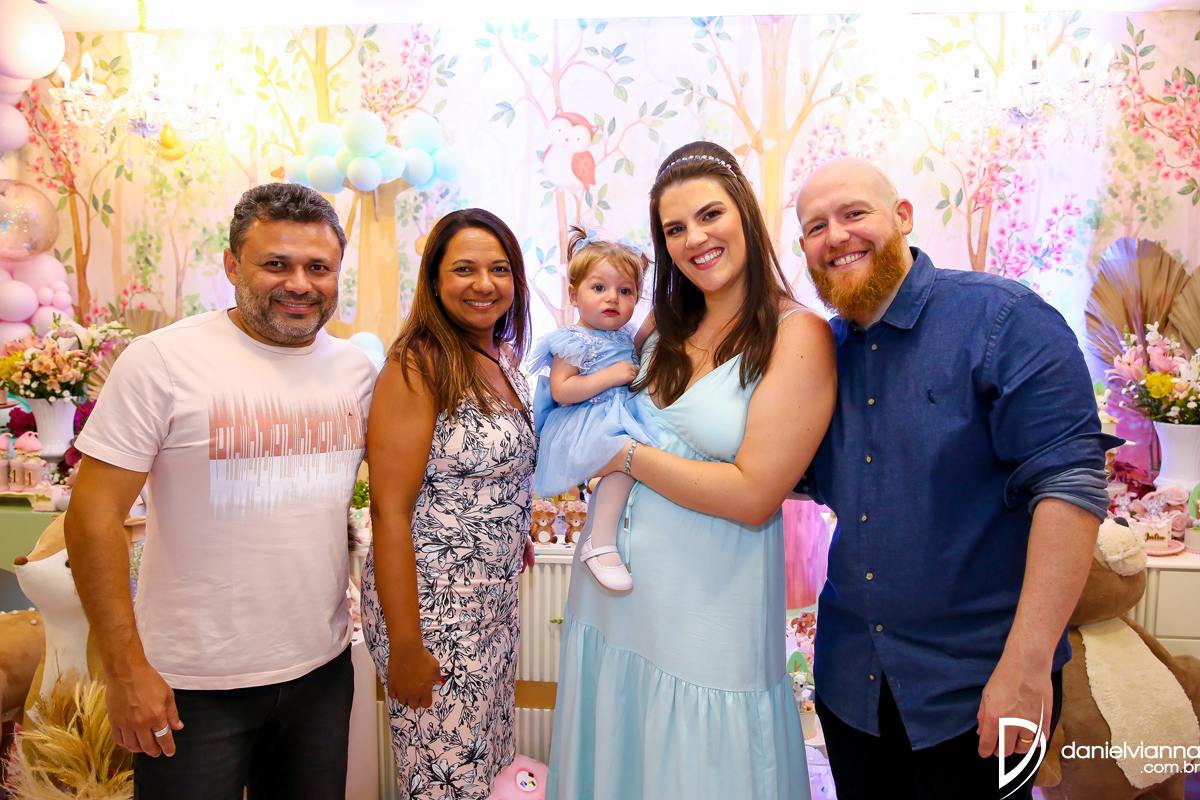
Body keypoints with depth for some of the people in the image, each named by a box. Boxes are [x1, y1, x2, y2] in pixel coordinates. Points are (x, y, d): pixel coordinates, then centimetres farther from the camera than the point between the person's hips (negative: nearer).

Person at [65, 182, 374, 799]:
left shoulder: (358, 370, 2)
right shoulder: (161, 360, -12)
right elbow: (93, 516, -11)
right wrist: (126, 669, -13)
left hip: (324, 670, 5)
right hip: (194, 685, -4)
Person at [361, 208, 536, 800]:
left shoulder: (505, 361, 8)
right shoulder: (417, 367, -16)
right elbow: (390, 512, -19)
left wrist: (514, 534, 12)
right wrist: (404, 648, -19)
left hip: (498, 605, 8)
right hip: (433, 610, -8)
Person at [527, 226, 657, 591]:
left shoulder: (627, 338, 15)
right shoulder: (575, 342, -10)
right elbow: (560, 390, -21)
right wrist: (610, 376, -21)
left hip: (621, 421, 10)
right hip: (586, 427, -9)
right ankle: (601, 545, -24)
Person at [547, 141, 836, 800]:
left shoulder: (798, 334, -12)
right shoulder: (665, 336, 7)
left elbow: (753, 496, -19)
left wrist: (628, 457, -13)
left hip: (708, 616, -6)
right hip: (612, 597, 6)